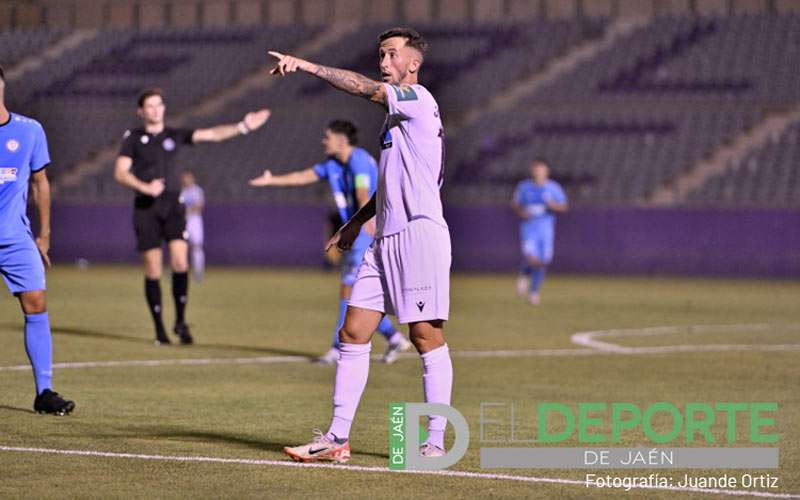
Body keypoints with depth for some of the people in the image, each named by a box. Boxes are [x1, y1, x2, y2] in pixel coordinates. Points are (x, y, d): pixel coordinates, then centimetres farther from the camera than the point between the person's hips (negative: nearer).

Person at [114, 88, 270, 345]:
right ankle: (159, 328, 8)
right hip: (146, 208, -1)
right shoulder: (133, 138, 6)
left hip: (173, 205, 1)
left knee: (180, 262, -15)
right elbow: (120, 172, -2)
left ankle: (180, 321, -1)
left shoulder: (176, 135, 12)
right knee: (153, 269, -2)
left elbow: (213, 134, 6)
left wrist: (243, 127, -6)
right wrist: (145, 187, -17)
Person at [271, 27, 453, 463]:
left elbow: (365, 88, -20)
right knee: (352, 333, 4)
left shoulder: (417, 99, -6)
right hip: (385, 239, 9)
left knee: (427, 337, -5)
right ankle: (337, 438, 5)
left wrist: (307, 66, -18)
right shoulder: (395, 112, 22)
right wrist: (356, 222, 28)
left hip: (419, 233, -9)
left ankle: (435, 442, 0)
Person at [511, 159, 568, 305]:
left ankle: (534, 291, 28)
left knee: (542, 262, 6)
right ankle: (524, 275, 11)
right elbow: (515, 204, 13)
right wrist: (521, 212, -8)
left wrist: (553, 205, -19)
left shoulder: (554, 187, 2)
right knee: (532, 258, -23)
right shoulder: (524, 186, 4)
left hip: (546, 229, 2)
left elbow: (564, 207, 2)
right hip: (528, 228, -2)